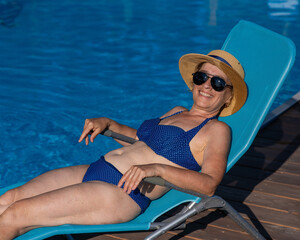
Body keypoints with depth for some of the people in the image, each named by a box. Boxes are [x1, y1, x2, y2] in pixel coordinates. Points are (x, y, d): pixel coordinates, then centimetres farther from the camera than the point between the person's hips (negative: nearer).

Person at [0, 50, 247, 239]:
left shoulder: (217, 129, -3)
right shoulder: (178, 112, 21)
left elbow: (209, 184, -18)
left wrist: (156, 169, -30)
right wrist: (107, 123, 16)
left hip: (124, 193, -8)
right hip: (93, 172, 8)